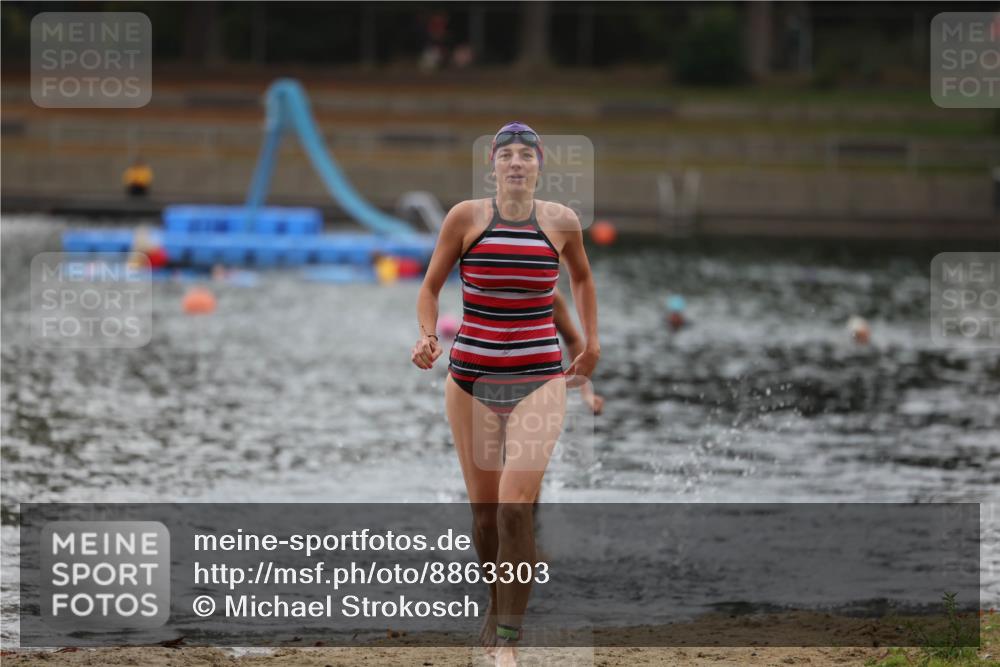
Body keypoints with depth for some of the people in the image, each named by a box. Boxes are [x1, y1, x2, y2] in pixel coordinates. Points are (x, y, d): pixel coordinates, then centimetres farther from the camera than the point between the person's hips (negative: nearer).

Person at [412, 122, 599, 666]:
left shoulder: (561, 222, 3)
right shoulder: (466, 218, -1)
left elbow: (581, 277, 23)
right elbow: (431, 285, 7)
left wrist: (591, 344, 20)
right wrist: (427, 335, -11)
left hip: (539, 380, -1)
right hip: (472, 376, 1)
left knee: (516, 505, -16)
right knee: (483, 509, 9)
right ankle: (497, 606, 36)